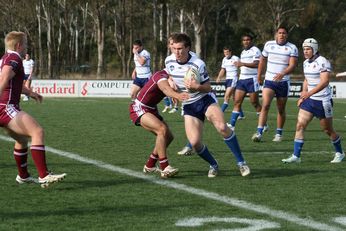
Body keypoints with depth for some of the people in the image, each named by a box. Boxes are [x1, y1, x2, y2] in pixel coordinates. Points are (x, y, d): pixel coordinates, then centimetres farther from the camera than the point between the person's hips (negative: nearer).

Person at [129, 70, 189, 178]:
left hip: (151, 109, 10)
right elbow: (165, 88, -47)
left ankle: (149, 166, 21)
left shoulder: (169, 78, 4)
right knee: (162, 129, -28)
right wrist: (177, 95, -67)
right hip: (139, 109, -10)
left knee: (168, 136, 7)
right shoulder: (162, 76, -26)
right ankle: (165, 169, -29)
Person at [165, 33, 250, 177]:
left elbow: (208, 88, -10)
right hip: (188, 105, 4)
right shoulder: (169, 61, -5)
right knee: (195, 142, -15)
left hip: (205, 100, -4)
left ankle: (241, 162, -15)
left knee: (222, 127, -29)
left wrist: (197, 86, -31)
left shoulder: (198, 64, -18)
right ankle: (213, 165, 14)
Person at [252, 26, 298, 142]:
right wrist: (259, 75, 22)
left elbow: (292, 65, -16)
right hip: (269, 81, 1)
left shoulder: (292, 48, -5)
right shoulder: (269, 45, 3)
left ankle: (279, 134, 22)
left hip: (283, 82, -1)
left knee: (281, 109, 9)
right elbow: (263, 60, 18)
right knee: (265, 105, -16)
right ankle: (259, 133, -21)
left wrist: (282, 74, -33)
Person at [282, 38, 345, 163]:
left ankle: (339, 153, 28)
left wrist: (309, 93, -35)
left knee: (328, 130, 7)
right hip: (309, 100, 7)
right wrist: (302, 96, 14)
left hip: (323, 100, -7)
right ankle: (296, 156, -3)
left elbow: (325, 82, -26)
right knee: (300, 125, -5)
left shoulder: (322, 62, -16)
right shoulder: (306, 63, 9)